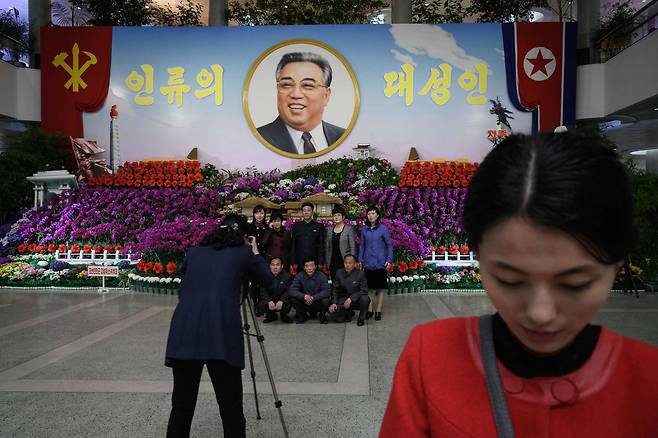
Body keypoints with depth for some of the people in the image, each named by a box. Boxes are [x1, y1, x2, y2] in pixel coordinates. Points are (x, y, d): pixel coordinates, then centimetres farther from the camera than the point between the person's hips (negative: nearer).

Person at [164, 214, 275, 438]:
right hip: (222, 333, -3)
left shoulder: (195, 251, 22)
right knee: (230, 407, 7)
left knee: (181, 405, 13)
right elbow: (268, 281, 25)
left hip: (183, 330, 4)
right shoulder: (243, 252, 14)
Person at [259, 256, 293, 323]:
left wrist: (281, 301, -34)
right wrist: (269, 301, -30)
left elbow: (288, 291, -16)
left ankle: (284, 316, 8)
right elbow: (263, 291, -12)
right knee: (262, 305, -26)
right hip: (270, 301, 2)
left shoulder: (287, 276, -11)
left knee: (287, 305, -32)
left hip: (282, 301, -2)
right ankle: (271, 316, 9)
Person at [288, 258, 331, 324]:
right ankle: (301, 316, 4)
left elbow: (327, 292, -21)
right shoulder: (300, 276, -9)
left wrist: (313, 298, -34)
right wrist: (304, 296, -36)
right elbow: (291, 291, -18)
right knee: (294, 299, -25)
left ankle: (322, 316, 2)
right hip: (305, 304, 1)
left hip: (318, 304, -1)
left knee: (325, 300, -31)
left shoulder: (321, 276, -12)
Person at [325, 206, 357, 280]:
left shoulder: (349, 229, -2)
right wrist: (326, 262, 9)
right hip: (332, 262, 4)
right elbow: (327, 247, 14)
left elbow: (353, 247, -4)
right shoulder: (329, 229, 11)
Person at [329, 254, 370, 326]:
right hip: (343, 299, 2)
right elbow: (335, 289, 3)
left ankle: (361, 318, -5)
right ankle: (349, 313, 16)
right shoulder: (339, 273, -2)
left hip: (356, 301, -2)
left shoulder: (360, 273, -12)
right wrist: (334, 303, -12)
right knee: (338, 318, -21)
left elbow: (364, 291, -18)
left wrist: (350, 299, -28)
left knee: (365, 298, -35)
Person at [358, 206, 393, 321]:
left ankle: (378, 311, 15)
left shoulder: (382, 228, -6)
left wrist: (389, 260, -8)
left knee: (381, 288, 4)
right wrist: (360, 260, 5)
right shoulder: (364, 229, 3)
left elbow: (389, 245, -2)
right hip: (368, 263, 3)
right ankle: (369, 310, 19)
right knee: (367, 287, 7)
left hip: (380, 263, -3)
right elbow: (362, 245, 10)